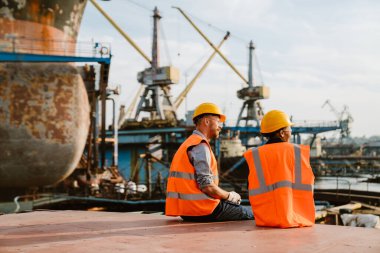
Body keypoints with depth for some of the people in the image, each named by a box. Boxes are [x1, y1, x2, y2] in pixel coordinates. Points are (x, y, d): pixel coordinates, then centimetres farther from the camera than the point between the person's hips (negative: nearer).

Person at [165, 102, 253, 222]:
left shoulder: (189, 143, 18)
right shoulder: (200, 146, -13)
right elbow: (207, 186, -21)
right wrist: (230, 196, -4)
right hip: (203, 210, -10)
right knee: (250, 214, -1)